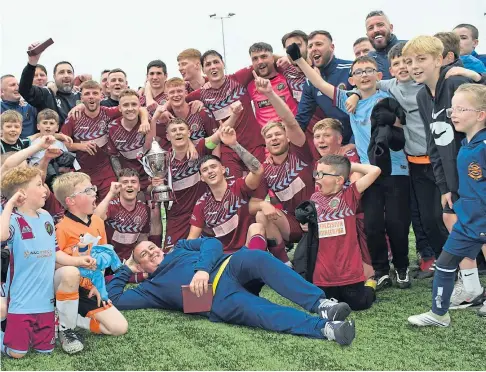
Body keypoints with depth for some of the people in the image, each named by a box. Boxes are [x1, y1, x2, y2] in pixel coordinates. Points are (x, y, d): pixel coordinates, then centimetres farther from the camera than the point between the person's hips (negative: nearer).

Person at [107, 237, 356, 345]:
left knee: (258, 258, -33)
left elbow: (212, 243, 13)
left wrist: (203, 268, -6)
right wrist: (125, 269, 26)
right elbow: (114, 299, 18)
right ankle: (326, 328, -52)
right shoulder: (152, 288, 25)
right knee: (262, 311, -34)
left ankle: (321, 304, -40)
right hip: (219, 299, -3)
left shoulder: (179, 249, 31)